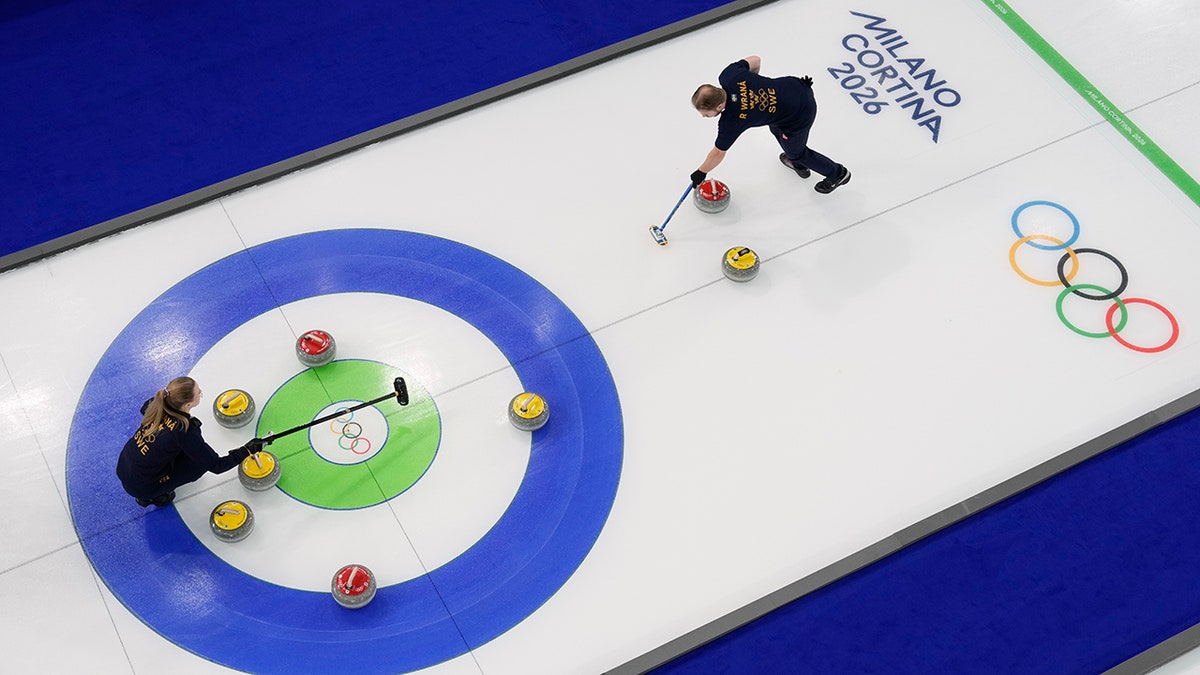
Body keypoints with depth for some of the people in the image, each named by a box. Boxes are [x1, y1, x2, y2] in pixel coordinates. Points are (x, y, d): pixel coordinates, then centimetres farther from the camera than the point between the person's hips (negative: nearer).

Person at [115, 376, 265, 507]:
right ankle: (156, 496, 7)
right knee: (203, 461, 1)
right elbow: (216, 465, -20)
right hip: (140, 487, -6)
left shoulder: (157, 404, -10)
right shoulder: (184, 431, -29)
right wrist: (247, 450, -10)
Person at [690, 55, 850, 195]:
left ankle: (837, 173, 45)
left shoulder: (730, 121, -27)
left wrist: (701, 173, 7)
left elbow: (718, 153, -9)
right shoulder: (728, 75, -14)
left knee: (796, 152, 24)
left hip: (799, 116, -7)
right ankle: (798, 164, 58)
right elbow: (755, 61, 6)